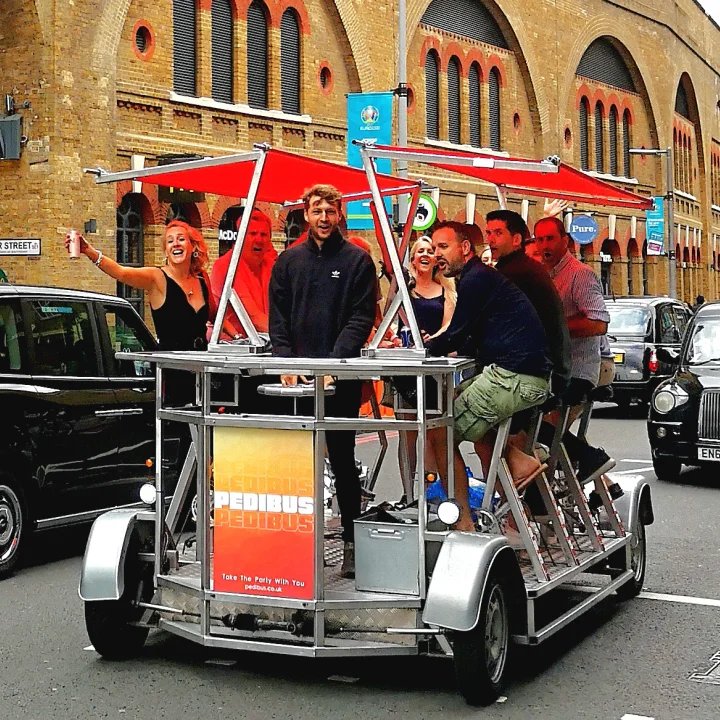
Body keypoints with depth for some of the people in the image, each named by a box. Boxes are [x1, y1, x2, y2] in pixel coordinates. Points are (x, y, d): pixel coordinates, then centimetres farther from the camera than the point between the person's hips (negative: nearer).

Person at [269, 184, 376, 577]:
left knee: (342, 459, 2)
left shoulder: (357, 260, 3)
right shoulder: (288, 261, 12)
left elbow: (361, 318, -4)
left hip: (341, 377, -3)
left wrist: (335, 361, -15)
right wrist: (286, 361, -5)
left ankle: (352, 543, 9)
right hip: (295, 376, 3)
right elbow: (277, 317, 9)